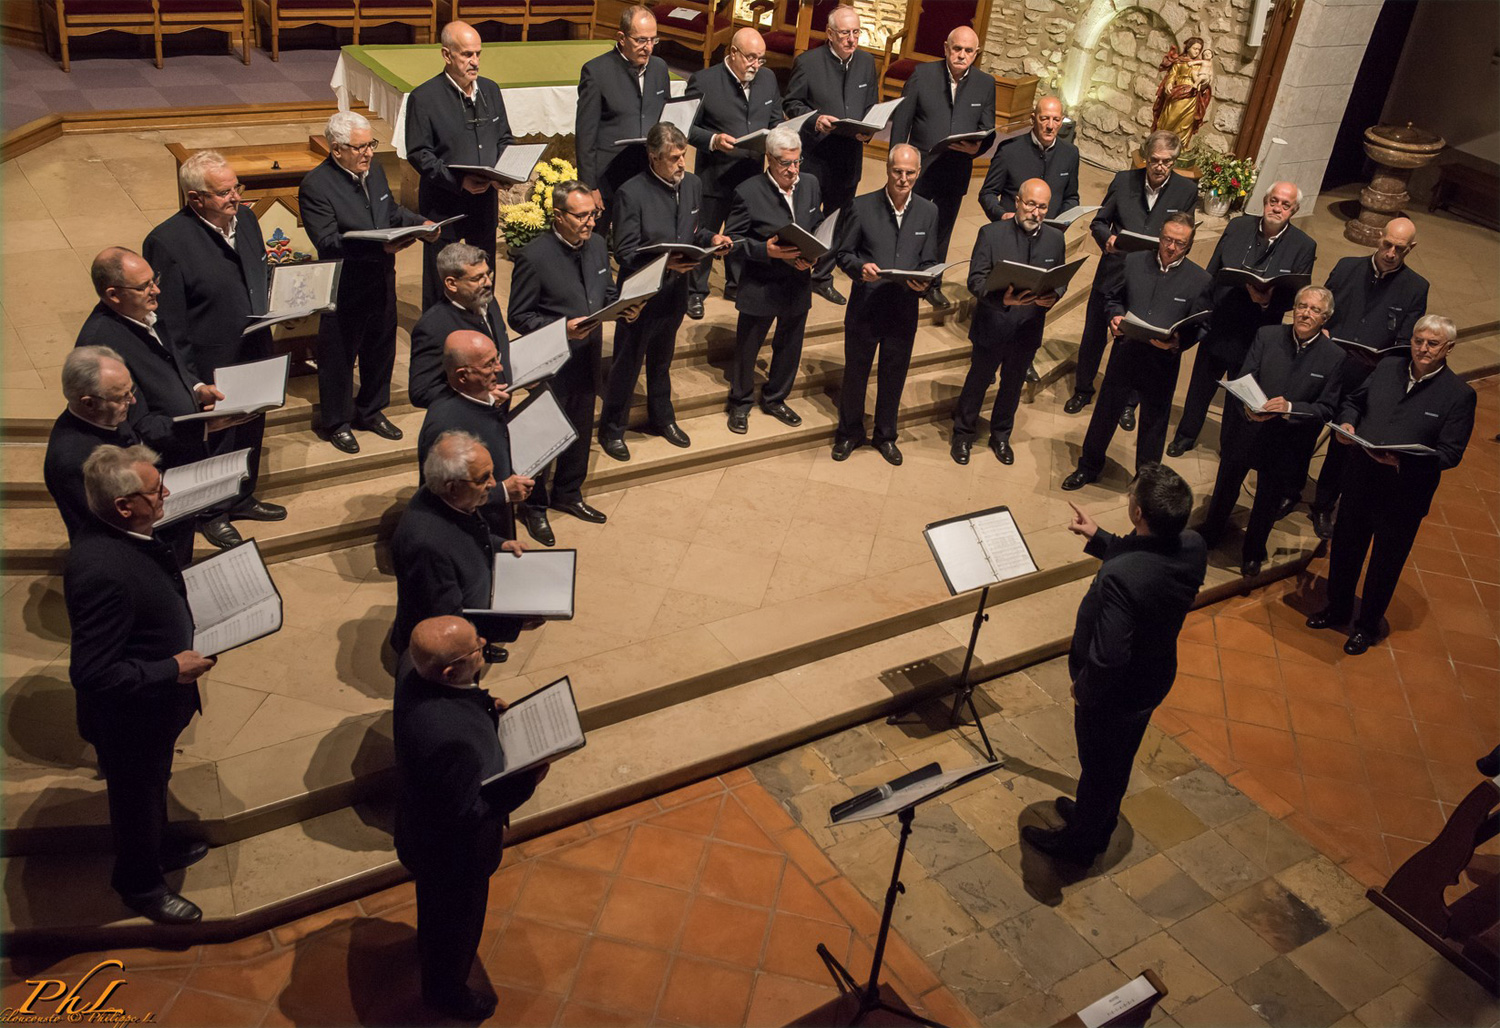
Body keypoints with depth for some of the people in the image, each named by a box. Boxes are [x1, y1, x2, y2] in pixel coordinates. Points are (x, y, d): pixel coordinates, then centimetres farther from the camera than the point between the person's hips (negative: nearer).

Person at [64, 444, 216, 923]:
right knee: (136, 799, 19)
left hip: (153, 705, 8)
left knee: (152, 789, 32)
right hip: (129, 721, -8)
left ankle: (157, 847, 57)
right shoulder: (102, 571, -39)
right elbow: (92, 673, -35)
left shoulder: (116, 534, -10)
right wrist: (173, 669, -28)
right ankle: (140, 884, 45)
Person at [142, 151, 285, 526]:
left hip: (255, 357, 7)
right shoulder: (167, 241, -22)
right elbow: (168, 323, -19)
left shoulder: (245, 218, 0)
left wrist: (276, 303, -3)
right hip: (210, 371, -7)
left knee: (250, 434, 24)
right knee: (213, 444, 13)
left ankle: (243, 498, 47)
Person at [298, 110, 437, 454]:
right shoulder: (315, 185, -18)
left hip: (382, 280, 7)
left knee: (380, 348, 19)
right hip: (344, 287, -7)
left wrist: (421, 222, -1)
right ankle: (337, 422, 27)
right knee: (339, 356, 8)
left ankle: (371, 411, 39)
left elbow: (391, 211, 19)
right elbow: (327, 241, -26)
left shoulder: (373, 168, 5)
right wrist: (380, 246, -35)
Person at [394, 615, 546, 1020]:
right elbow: (465, 814, -35)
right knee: (457, 925, 25)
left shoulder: (414, 666, -23)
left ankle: (428, 949, 69)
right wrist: (525, 783, -32)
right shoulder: (451, 738, -48)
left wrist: (484, 710, -11)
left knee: (435, 902, 38)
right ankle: (446, 993, 55)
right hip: (453, 853, -7)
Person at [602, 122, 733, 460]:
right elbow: (625, 252, -21)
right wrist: (663, 262, -36)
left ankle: (662, 418, 44)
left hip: (675, 291, 6)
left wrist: (711, 238, -9)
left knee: (661, 359, 25)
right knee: (627, 363, 10)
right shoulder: (631, 194, -21)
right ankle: (612, 429, 28)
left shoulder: (693, 183, -1)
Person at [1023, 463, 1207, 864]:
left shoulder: (1119, 577, -42)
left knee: (1098, 767, 19)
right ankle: (1099, 821, 56)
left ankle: (1080, 843, 45)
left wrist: (1083, 690, -17)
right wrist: (1099, 539, 6)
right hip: (1154, 681, 7)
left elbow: (1108, 657, -37)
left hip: (1113, 694, -7)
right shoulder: (1193, 548, -18)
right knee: (1119, 762, 30)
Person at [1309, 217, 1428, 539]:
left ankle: (1323, 508, 28)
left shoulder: (1415, 288, -4)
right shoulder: (1346, 267, 1)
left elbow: (1406, 347, -5)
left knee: (1344, 449, 11)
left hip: (1366, 384, -1)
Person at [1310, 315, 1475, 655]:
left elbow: (1450, 453, -15)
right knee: (1345, 550, 19)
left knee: (1385, 564, 13)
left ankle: (1367, 626, 34)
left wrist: (1403, 461, -30)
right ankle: (1337, 609, 42)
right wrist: (1346, 422, -7)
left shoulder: (1460, 395, -12)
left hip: (1404, 496, -4)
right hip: (1360, 482, 4)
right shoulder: (1386, 369, 0)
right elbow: (1353, 400, 16)